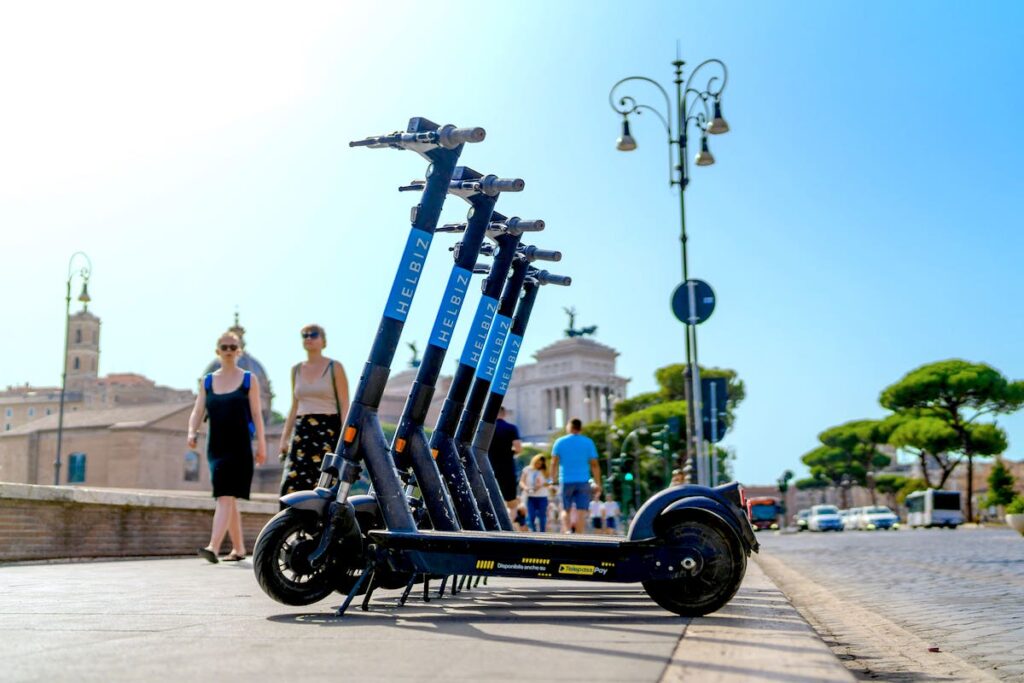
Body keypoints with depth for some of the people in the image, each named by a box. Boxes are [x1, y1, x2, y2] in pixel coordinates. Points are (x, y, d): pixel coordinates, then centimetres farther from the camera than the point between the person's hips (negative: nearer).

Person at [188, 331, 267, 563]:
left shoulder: (249, 379, 4)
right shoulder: (207, 382, 13)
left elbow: (256, 414, 2)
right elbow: (197, 411, 8)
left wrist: (261, 444, -2)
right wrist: (192, 432, -12)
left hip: (240, 447, -4)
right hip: (216, 446, 5)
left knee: (226, 496, -16)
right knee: (228, 499, 10)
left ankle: (213, 547, -25)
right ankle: (239, 548, 19)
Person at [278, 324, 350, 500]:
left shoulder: (334, 367, 2)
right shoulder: (296, 370, 16)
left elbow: (344, 406, -2)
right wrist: (284, 437, 14)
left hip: (328, 431, -4)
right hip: (302, 433, 4)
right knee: (292, 486, -9)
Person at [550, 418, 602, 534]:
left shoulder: (560, 442, 4)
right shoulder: (588, 442, 4)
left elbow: (554, 463, -1)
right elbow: (594, 465, 0)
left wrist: (554, 480, 3)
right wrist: (598, 484, 2)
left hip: (566, 481, 1)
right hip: (583, 481, -1)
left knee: (567, 510, 12)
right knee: (581, 512, -2)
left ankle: (568, 530, -10)